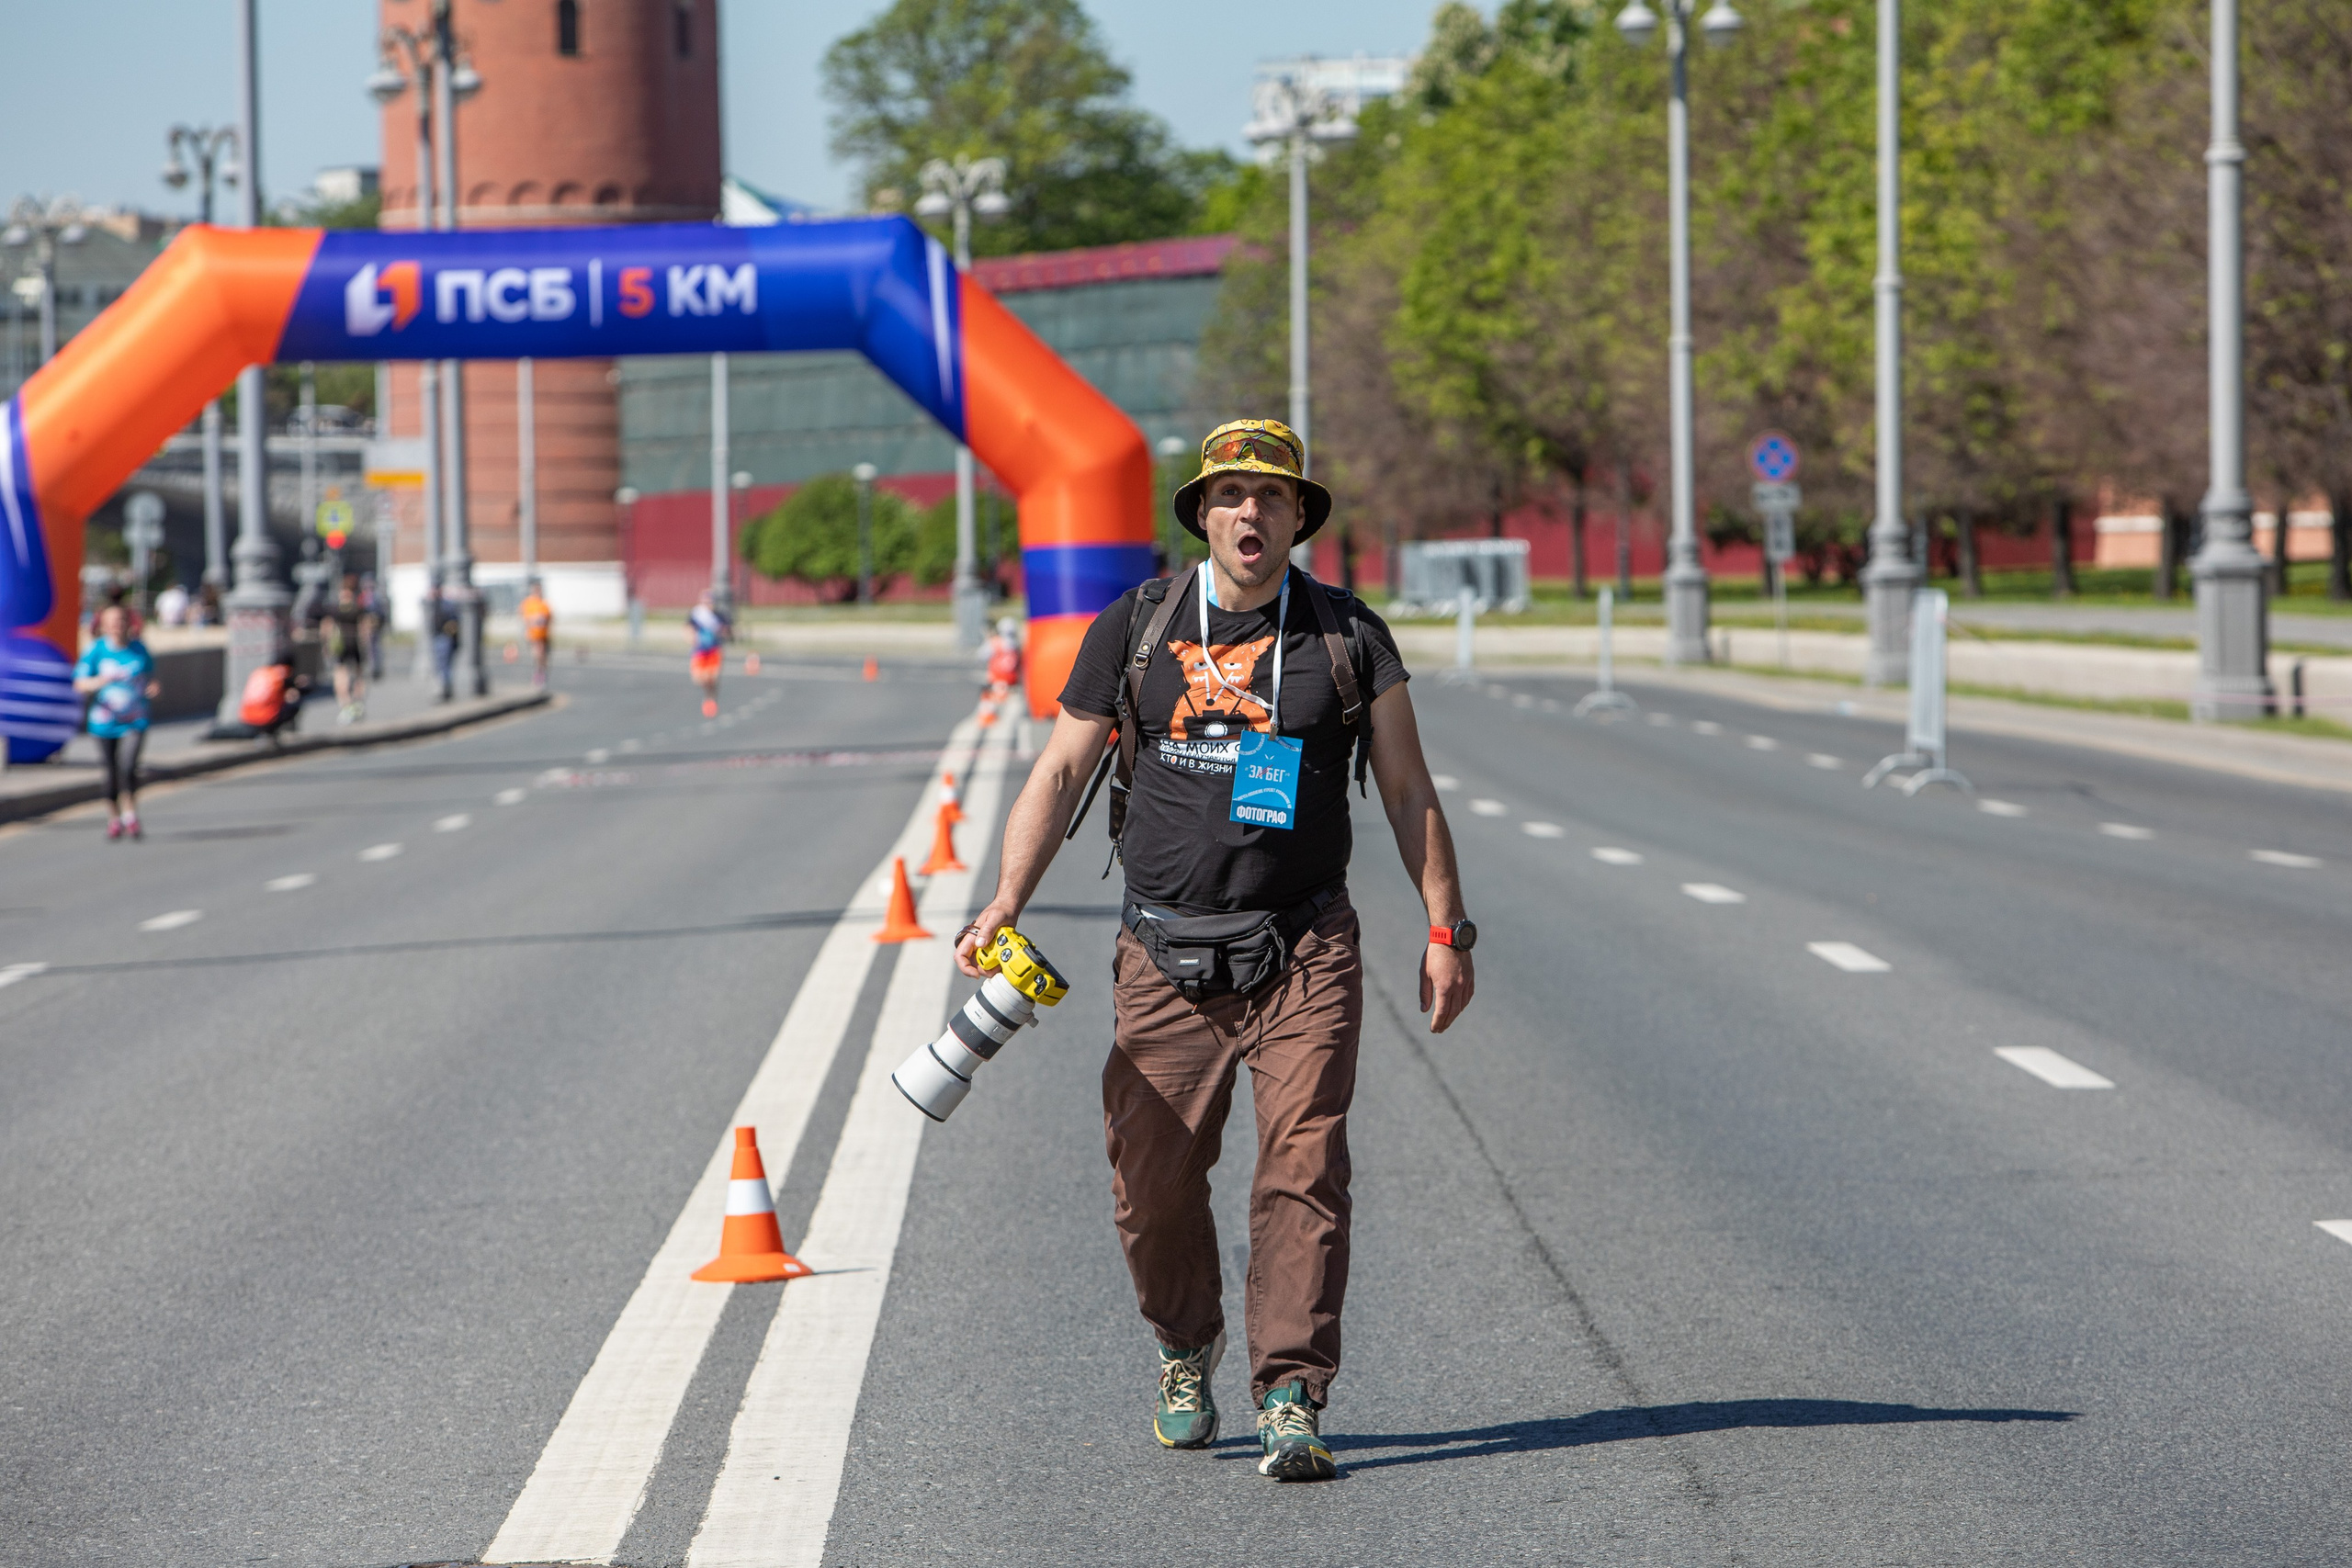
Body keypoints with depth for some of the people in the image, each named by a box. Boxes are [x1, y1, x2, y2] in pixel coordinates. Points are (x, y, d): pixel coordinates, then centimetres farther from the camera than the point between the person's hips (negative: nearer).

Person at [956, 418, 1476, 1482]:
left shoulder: (1347, 636, 5)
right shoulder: (1134, 631, 5)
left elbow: (1408, 792, 8)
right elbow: (1060, 772, 6)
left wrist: (1446, 929, 1)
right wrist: (1007, 901, -6)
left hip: (1303, 956, -1)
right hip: (1167, 957, 1)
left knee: (1302, 1170, -12)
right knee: (1152, 1183, 3)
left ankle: (1292, 1400, -12)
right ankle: (1186, 1352, 30)